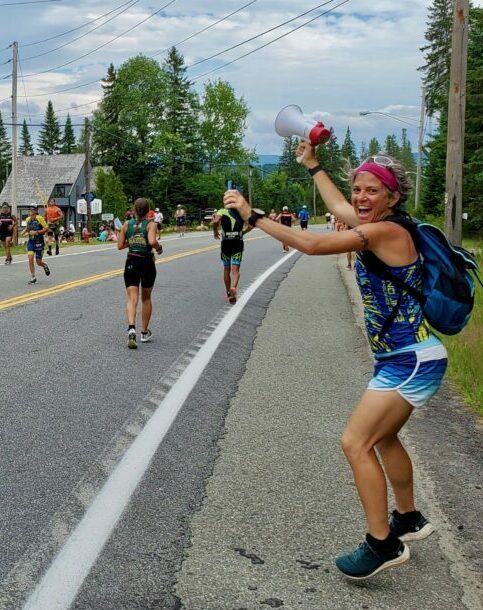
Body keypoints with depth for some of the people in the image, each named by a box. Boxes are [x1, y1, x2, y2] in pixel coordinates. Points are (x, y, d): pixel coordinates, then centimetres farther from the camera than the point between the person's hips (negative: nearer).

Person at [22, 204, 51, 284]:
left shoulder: (40, 218, -12)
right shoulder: (28, 219, 5)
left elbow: (46, 229, -14)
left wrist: (36, 232, -22)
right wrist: (24, 232, 1)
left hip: (39, 242, -4)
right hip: (31, 241, 4)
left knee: (38, 262, 3)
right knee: (30, 258, -14)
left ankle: (45, 265, 41)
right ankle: (33, 278, -5)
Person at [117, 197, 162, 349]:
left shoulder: (127, 224, 4)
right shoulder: (151, 224, -5)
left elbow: (120, 245, 5)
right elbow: (152, 241, -23)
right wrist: (159, 247, -3)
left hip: (131, 263, 1)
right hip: (147, 262, -1)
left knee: (132, 299, -4)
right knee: (146, 298, 16)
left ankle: (131, 328, -29)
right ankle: (145, 333, 24)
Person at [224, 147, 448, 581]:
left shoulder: (387, 231, -19)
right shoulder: (374, 228, 7)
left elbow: (313, 244, -26)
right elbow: (339, 207, 28)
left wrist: (253, 216, -20)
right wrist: (313, 165, 36)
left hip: (412, 362, -10)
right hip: (402, 359, 10)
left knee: (356, 443, -11)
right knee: (383, 437, 24)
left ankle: (383, 544, 0)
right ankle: (408, 519, 42)